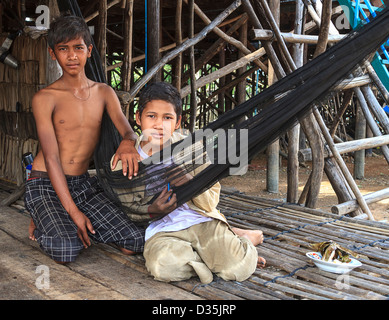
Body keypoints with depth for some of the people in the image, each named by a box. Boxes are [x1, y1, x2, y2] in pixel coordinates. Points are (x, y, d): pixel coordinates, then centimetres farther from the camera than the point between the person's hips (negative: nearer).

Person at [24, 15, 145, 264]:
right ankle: (44, 222, 6)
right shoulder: (45, 98, -7)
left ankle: (64, 223, 12)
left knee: (135, 243, -11)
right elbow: (51, 158, -13)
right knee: (66, 250, -30)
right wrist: (73, 211, -20)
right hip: (46, 185, -5)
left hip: (84, 184, 5)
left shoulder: (104, 93, 7)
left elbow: (128, 131, -4)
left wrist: (128, 142, -32)